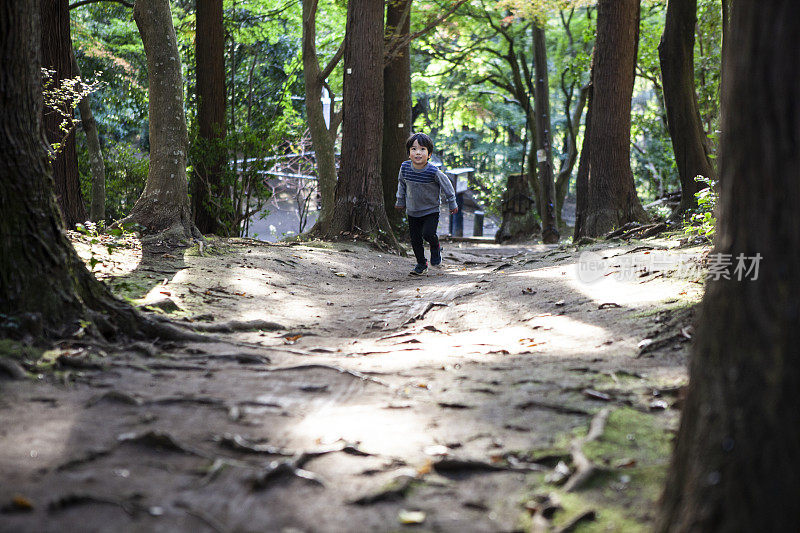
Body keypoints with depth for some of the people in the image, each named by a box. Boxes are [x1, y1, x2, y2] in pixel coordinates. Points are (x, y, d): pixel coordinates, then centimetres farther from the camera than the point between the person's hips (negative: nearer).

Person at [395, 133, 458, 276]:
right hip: (412, 212, 3)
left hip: (431, 211, -3)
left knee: (428, 233, -22)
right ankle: (421, 264, 26)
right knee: (415, 239, 5)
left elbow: (446, 185, -5)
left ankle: (436, 248, 13)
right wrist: (400, 201, 18)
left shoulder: (434, 172, -22)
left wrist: (452, 204, 5)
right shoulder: (405, 167, -12)